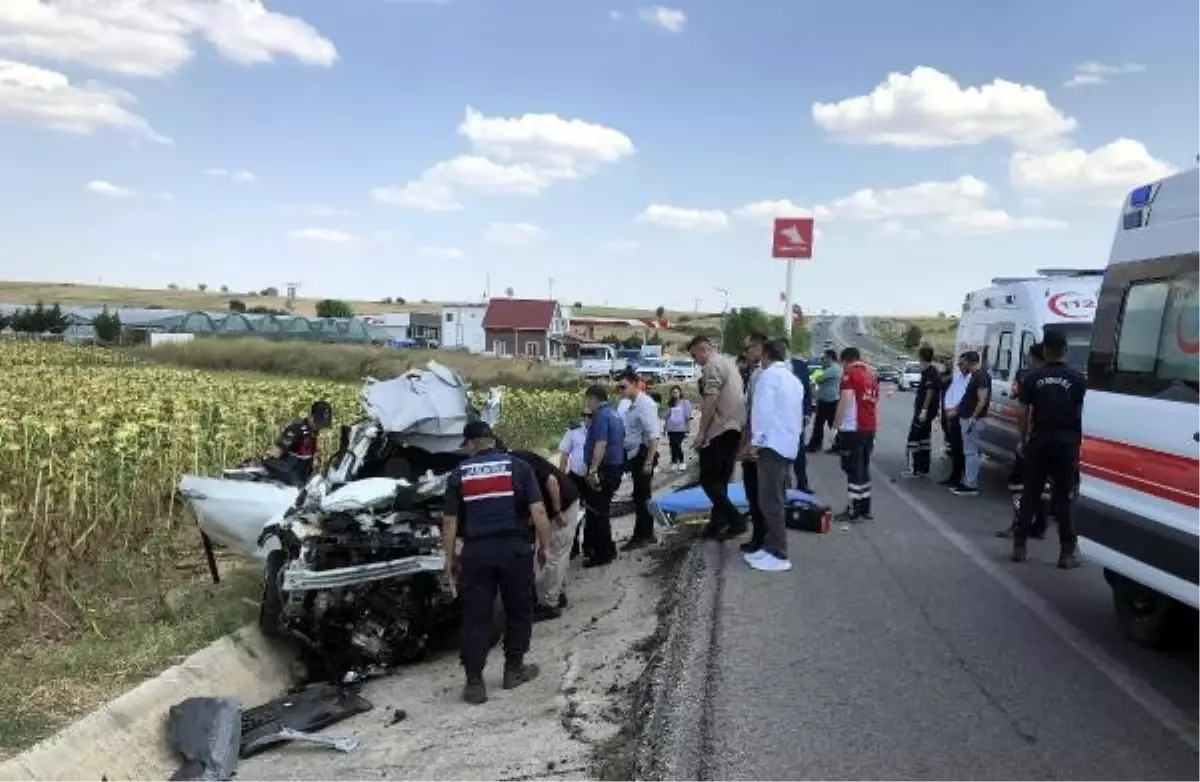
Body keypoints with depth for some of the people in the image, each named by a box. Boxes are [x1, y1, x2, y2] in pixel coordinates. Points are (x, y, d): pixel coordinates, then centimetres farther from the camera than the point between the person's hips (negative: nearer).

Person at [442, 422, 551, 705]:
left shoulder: (459, 474, 5)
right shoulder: (518, 467, 2)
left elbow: (449, 521, 4)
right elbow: (537, 511, -4)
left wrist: (449, 558, 12)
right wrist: (545, 546, 5)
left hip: (475, 552, 1)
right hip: (514, 549, 0)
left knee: (475, 617, 7)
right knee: (519, 610, 17)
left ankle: (474, 682, 7)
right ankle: (514, 670, 26)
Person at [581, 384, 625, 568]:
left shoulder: (601, 416, -15)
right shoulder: (615, 415, 16)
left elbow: (600, 444, -26)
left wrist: (593, 470, -29)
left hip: (604, 470, -10)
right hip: (615, 467, 10)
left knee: (597, 512, -3)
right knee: (600, 511, 18)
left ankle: (603, 553, 3)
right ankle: (593, 548, 27)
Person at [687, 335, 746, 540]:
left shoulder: (712, 365, -10)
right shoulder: (728, 362, 19)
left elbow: (711, 400, -19)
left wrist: (701, 432, -16)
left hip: (719, 430, -10)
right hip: (734, 428, 10)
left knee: (708, 479, -4)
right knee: (720, 480, 15)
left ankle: (736, 521, -7)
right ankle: (718, 523, 19)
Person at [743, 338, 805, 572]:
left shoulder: (768, 374, -5)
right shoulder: (794, 380, 20)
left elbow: (762, 409, -14)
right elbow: (799, 414, 19)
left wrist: (756, 440, -12)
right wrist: (795, 437, 17)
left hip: (772, 444, -9)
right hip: (789, 445, 9)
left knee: (770, 501, -7)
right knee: (776, 500, 13)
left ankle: (778, 555, -8)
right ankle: (771, 546, 18)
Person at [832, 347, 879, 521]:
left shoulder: (850, 374, -8)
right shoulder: (872, 375, 16)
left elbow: (845, 400, -20)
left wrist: (838, 422, -14)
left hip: (852, 428, -8)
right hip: (870, 428, 8)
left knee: (853, 469, -4)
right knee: (864, 468, 14)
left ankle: (854, 511, -2)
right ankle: (865, 509, 19)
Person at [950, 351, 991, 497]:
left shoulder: (981, 375, -17)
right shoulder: (975, 374, 13)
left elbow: (982, 400, -23)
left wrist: (973, 418, -24)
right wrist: (957, 409, 22)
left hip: (973, 419, -10)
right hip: (966, 418, 10)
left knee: (971, 452, -6)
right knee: (970, 451, 14)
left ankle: (971, 486, -2)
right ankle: (968, 482, 21)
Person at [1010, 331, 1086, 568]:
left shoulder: (1032, 378, 0)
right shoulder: (1077, 378, -3)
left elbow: (1024, 413, 1)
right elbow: (1081, 413, -4)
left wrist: (1023, 440, 10)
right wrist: (1079, 441, 5)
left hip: (1039, 440, 1)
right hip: (1066, 441, -1)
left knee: (1030, 494, 8)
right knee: (1063, 496, 3)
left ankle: (1019, 546, 10)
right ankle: (1068, 551, 4)